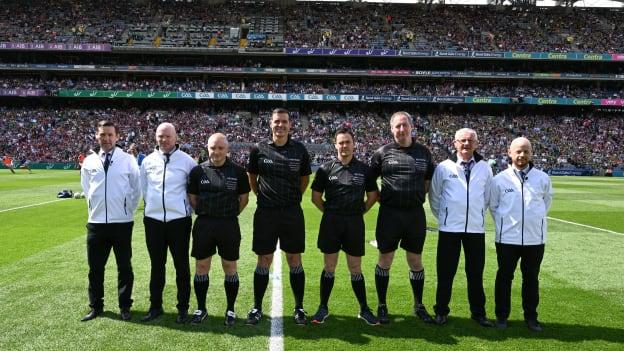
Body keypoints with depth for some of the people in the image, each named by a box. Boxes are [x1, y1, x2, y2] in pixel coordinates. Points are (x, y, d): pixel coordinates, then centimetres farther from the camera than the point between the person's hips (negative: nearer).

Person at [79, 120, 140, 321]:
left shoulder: (128, 161, -4)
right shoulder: (89, 162, 4)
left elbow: (136, 190, 4)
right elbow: (86, 189, 17)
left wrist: (128, 210, 4)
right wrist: (95, 207, 13)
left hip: (122, 222, -2)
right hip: (96, 222, 3)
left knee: (124, 267, 8)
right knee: (95, 267, 10)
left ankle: (125, 307, 20)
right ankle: (96, 307, 24)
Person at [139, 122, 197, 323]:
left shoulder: (186, 161, -5)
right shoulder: (148, 161, 4)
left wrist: (188, 209, 3)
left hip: (179, 220, -3)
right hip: (153, 220, 3)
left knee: (182, 266, 4)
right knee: (156, 265, 13)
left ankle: (183, 308, 15)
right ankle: (155, 306, 24)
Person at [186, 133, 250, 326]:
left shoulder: (238, 171, -2)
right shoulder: (198, 171, 0)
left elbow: (244, 198, 7)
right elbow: (192, 198, 9)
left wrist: (230, 214, 8)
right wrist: (205, 214, 8)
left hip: (229, 225, -1)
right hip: (203, 224, 1)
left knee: (230, 267, 6)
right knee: (201, 267, 8)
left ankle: (230, 310, 20)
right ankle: (201, 308, 23)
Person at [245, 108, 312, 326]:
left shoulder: (299, 150, 1)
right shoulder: (259, 149, 0)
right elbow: (251, 177, 13)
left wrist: (294, 198, 9)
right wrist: (262, 196, 9)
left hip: (292, 213, 1)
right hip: (265, 213, 0)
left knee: (295, 261, 7)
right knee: (264, 261, 6)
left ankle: (299, 308, 19)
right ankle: (257, 308, 19)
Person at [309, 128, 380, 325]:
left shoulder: (363, 169, 3)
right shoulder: (326, 168, 0)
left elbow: (373, 196, 12)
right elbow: (316, 197, 7)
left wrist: (360, 211, 7)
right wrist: (329, 212, 5)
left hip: (355, 223, 1)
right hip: (331, 222, 0)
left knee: (355, 268, 8)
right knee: (329, 267, 7)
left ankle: (364, 309, 20)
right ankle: (323, 308, 20)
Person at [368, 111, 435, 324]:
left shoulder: (424, 152, 6)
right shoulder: (383, 152, 0)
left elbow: (429, 179, 17)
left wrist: (418, 196, 7)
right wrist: (378, 197, 1)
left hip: (416, 213, 2)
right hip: (389, 213, -2)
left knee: (416, 261, 11)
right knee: (385, 260, 5)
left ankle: (419, 306, 26)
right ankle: (382, 306, 19)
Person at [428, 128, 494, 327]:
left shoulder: (485, 168, 3)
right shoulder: (444, 167, -3)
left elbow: (487, 196, 13)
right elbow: (434, 196, 6)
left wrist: (478, 214, 14)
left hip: (476, 228, 2)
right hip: (449, 228, -2)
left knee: (476, 273, 10)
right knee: (445, 272, 5)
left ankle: (478, 312, 24)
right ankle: (441, 312, 18)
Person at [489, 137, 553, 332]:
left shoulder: (542, 178, 1)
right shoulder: (500, 179, -3)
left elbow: (546, 202, 17)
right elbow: (493, 206, 9)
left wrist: (536, 220, 14)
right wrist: (503, 224, 7)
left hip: (535, 238, 1)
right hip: (507, 238, -1)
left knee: (531, 278, 12)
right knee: (504, 277, 7)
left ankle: (531, 317, 24)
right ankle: (502, 316, 19)